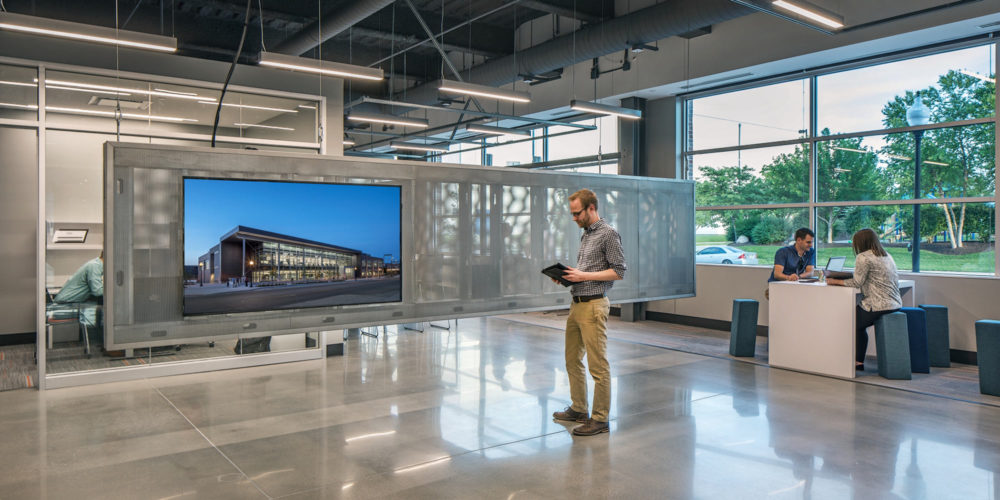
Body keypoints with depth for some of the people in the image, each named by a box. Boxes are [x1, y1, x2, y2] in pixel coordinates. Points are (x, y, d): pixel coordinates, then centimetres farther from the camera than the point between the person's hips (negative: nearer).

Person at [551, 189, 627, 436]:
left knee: (598, 365, -3)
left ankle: (600, 419, 5)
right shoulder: (586, 234, 17)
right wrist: (568, 276, 7)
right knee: (573, 360, 15)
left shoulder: (609, 234, -9)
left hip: (593, 306, -9)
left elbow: (619, 271, -13)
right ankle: (578, 409, 28)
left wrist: (584, 276, -16)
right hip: (576, 304, 9)